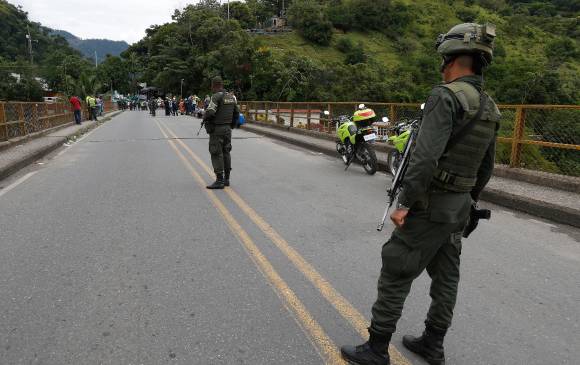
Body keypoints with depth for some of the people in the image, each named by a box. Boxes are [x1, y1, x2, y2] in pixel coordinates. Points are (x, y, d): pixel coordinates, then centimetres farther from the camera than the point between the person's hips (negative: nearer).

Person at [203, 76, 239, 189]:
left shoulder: (216, 97, -14)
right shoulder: (231, 97, 9)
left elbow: (209, 112, -22)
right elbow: (236, 113, 13)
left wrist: (204, 119, -2)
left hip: (216, 129, -7)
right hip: (227, 129, 7)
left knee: (217, 154, -4)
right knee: (226, 153, 12)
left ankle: (219, 181, -4)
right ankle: (226, 179, 17)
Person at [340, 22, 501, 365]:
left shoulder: (446, 96, -18)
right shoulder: (490, 108, 10)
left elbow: (426, 156, -29)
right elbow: (486, 169, 16)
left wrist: (404, 204, -22)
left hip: (429, 206, -9)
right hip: (458, 207, 9)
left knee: (395, 275, 1)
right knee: (445, 277, 16)